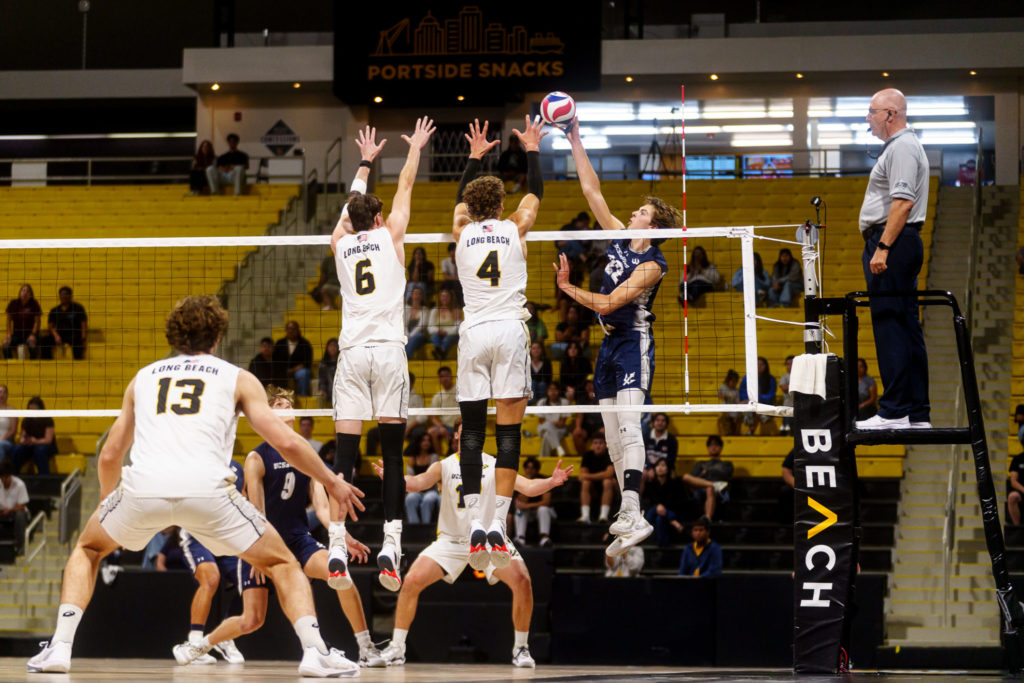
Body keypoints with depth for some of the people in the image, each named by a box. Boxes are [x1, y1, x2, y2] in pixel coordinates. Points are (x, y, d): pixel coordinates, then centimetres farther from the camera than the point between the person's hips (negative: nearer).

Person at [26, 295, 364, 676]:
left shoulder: (144, 377, 28)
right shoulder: (237, 379, 20)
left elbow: (109, 456, 33)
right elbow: (286, 443, 12)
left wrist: (106, 501, 51)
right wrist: (332, 483, 27)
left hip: (142, 487, 2)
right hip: (207, 488, -2)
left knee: (87, 550, 30)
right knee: (282, 565, 17)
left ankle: (60, 645, 13)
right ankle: (314, 651, -3)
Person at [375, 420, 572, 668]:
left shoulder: (494, 465, 0)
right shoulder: (444, 466, 0)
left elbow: (526, 486, -11)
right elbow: (418, 482, -17)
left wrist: (551, 482, -32)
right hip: (451, 540, 0)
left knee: (521, 580, -23)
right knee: (412, 580, -18)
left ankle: (521, 648, -4)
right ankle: (396, 649, -2)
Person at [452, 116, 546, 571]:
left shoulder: (462, 231, 9)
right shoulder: (515, 228, 6)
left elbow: (461, 197, 32)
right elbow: (536, 191, 24)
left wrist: (475, 156, 42)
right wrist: (532, 149, 36)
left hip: (473, 333, 2)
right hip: (510, 329, -1)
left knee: (472, 428, 3)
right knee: (509, 429, -3)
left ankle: (475, 525, -7)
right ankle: (497, 525, -11)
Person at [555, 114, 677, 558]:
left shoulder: (653, 265, -14)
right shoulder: (620, 238, 7)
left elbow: (609, 303, -19)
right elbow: (592, 191, 9)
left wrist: (568, 289, -11)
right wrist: (576, 144, 5)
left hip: (634, 342, -8)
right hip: (610, 343, 8)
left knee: (628, 425, -21)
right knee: (613, 434, 8)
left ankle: (634, 518, -33)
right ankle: (626, 509, 15)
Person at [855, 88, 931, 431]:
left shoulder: (902, 147, -12)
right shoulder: (901, 145, 22)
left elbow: (903, 202, -22)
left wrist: (883, 247, -25)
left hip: (892, 243, -11)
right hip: (898, 246, 11)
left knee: (889, 325, -12)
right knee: (906, 328, 10)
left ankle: (894, 412, -15)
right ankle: (917, 412, 11)